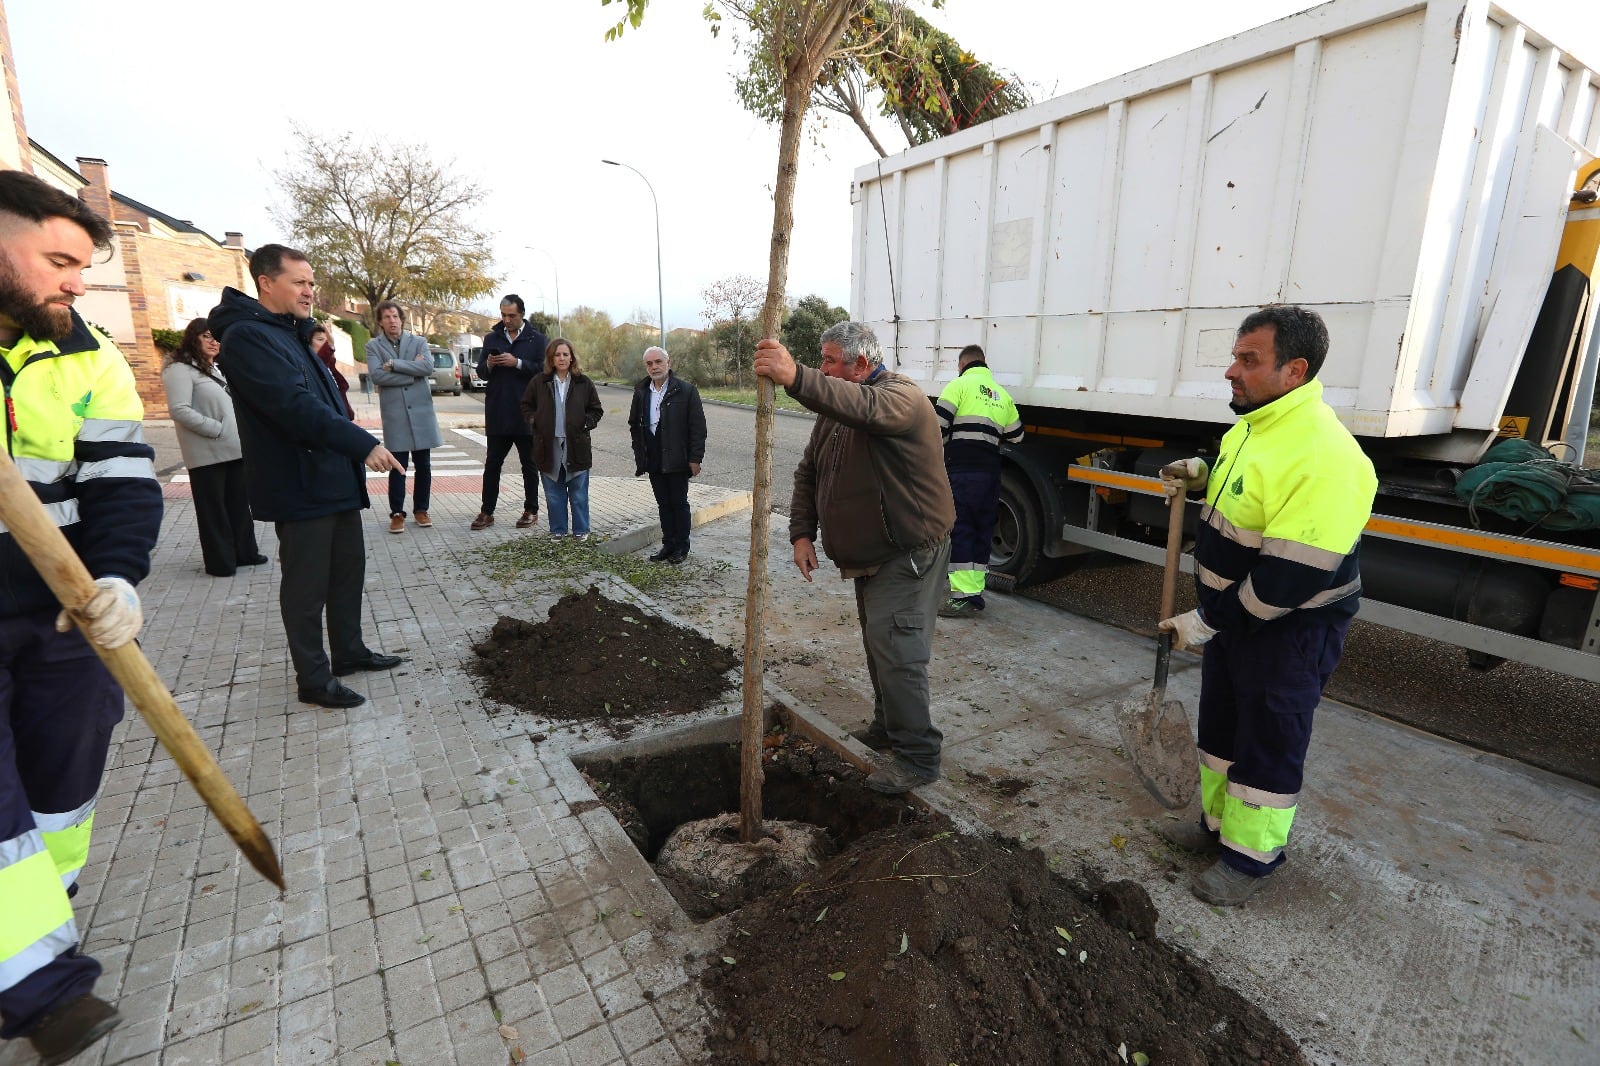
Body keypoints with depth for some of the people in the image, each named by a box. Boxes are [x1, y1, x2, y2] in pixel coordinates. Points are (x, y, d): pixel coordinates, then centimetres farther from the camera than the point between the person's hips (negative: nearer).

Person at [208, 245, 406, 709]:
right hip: (300, 487, -10)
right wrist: (364, 444, -29)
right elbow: (297, 407, -26)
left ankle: (349, 651, 33)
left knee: (348, 570, 18)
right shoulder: (246, 336, -15)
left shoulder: (291, 332, 17)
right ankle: (314, 679, 13)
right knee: (307, 585, 1)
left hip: (335, 479, 10)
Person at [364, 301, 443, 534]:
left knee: (424, 465, 7)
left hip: (421, 410, 1)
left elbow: (428, 367, -10)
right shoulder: (374, 346, 5)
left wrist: (394, 364, -11)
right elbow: (376, 375, -11)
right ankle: (397, 513, 9)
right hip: (394, 414, -1)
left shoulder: (419, 342, 8)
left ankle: (421, 509, 19)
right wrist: (412, 370, -10)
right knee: (398, 467, -1)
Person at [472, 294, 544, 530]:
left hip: (526, 414, -3)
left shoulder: (536, 339, 1)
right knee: (492, 464, 5)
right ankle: (487, 512, 11)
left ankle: (531, 510, 18)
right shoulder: (491, 338, 11)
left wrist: (518, 363, -18)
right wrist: (489, 365, -9)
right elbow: (481, 372, 12)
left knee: (529, 464, 8)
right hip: (497, 414, 3)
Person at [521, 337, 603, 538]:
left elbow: (596, 409, 10)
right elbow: (526, 405, 17)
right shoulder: (539, 382, 4)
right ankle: (558, 531, 20)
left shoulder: (583, 382, 2)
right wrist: (534, 421, 1)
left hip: (576, 446, -1)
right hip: (549, 446, 1)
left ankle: (581, 531, 18)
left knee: (579, 495, 6)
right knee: (554, 495, 9)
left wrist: (586, 423, -5)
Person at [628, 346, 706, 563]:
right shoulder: (641, 392, 9)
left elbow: (698, 427, -7)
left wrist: (695, 458, -11)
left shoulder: (686, 391, -6)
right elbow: (634, 425, 17)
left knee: (679, 503, 4)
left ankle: (681, 547, 15)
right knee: (663, 504, 11)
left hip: (677, 460, -5)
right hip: (654, 460, 5)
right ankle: (668, 544, 21)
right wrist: (639, 454, 9)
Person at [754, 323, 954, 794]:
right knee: (878, 645, 18)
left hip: (909, 553, -9)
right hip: (870, 557, 9)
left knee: (895, 649, -11)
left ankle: (918, 756, 2)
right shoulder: (834, 406, 10)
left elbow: (865, 408, -43)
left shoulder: (901, 396, -18)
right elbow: (808, 472, 10)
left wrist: (796, 379, -56)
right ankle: (887, 728, 36)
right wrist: (802, 532, -4)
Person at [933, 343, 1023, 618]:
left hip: (961, 471, -6)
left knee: (960, 530, -6)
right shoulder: (1002, 394, 19)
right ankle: (975, 591, 18)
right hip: (991, 471, 6)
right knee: (981, 531, 12)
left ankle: (964, 597, -8)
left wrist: (940, 447, 10)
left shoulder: (961, 384, 0)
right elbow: (1015, 437, 19)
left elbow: (938, 425, -9)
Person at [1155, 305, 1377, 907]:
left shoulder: (1324, 455, -29)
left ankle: (1251, 856, 27)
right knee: (1219, 724, 22)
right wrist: (1202, 477, 2)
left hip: (1290, 631, -9)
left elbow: (1290, 577, -30)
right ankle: (1218, 823, 42)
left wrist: (1207, 622, -21)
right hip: (1234, 617, 10)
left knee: (1269, 745, 8)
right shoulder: (1252, 426, 3)